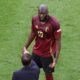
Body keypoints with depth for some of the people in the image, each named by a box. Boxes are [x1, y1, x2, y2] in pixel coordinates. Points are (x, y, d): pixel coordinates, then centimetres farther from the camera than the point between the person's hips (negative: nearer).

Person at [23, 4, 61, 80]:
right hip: (36, 52, 5)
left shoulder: (54, 23, -24)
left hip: (48, 54, -5)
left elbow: (58, 41, -18)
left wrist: (56, 58, -22)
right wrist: (25, 47, 12)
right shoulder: (34, 19, -8)